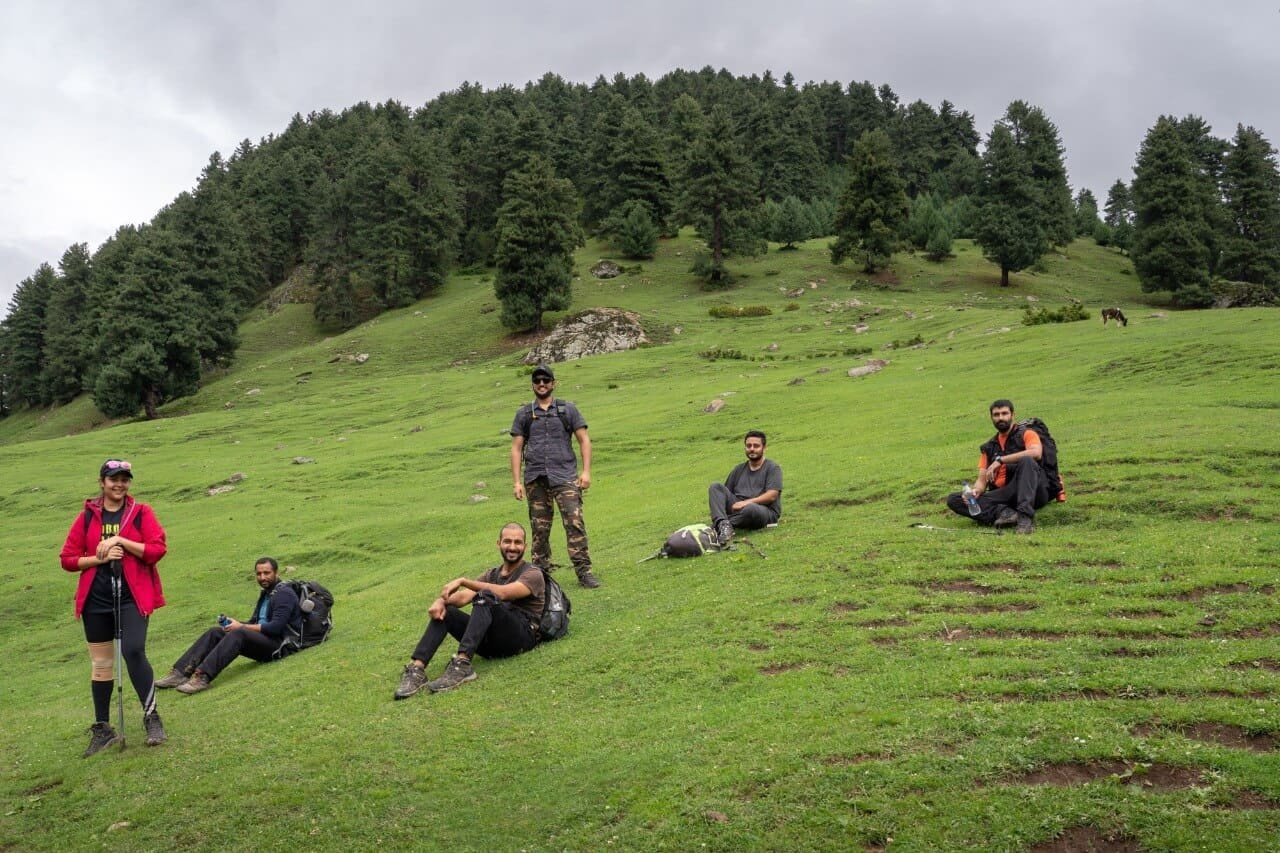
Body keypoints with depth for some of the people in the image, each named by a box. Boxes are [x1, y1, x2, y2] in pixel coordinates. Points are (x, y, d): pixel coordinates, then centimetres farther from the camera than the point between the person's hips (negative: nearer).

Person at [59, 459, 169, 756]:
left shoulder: (141, 513, 1)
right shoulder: (87, 516, 6)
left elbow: (157, 549, -9)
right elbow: (67, 558, 6)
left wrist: (121, 541, -16)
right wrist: (98, 558, -9)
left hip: (132, 596, -3)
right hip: (96, 598, 3)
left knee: (133, 651, -20)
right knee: (101, 663, 11)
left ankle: (151, 717, -6)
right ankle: (102, 729, 23)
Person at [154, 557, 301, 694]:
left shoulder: (284, 593, -8)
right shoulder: (265, 593, 20)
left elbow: (275, 627, -19)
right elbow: (255, 622, 19)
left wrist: (241, 626, -14)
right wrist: (232, 623, 0)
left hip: (280, 644, -9)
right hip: (262, 640, 9)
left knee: (238, 634, -33)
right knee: (215, 632, -5)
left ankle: (202, 678, -43)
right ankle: (180, 673, -16)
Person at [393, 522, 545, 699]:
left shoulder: (533, 574, 2)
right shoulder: (492, 574, 21)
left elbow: (502, 593, -19)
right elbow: (463, 597, 3)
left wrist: (463, 581, -23)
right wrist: (441, 600, -19)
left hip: (522, 636, -6)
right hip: (491, 641, 6)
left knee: (485, 597, -30)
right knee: (443, 611, -12)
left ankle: (462, 665, -43)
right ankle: (416, 669, -28)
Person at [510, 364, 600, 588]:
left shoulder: (567, 409, 10)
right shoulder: (524, 414, 14)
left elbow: (584, 440, 8)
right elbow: (516, 449, 12)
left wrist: (586, 471, -3)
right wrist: (516, 481, 4)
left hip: (565, 476, -2)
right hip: (535, 479, 2)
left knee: (575, 523, -13)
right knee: (539, 528, 5)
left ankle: (584, 571, -10)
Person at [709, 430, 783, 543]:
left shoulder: (772, 468, 6)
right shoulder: (739, 469, 22)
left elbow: (772, 496, -8)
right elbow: (724, 492, 17)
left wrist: (746, 502, -18)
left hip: (765, 511, -5)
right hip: (739, 508, 5)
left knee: (750, 509, -41)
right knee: (715, 487, -16)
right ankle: (723, 524, -39)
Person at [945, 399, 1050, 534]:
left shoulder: (1026, 434, 6)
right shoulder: (988, 448, 19)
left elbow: (1036, 453, -18)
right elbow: (982, 479, 12)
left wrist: (1000, 460, -19)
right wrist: (975, 491, -12)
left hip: (1033, 492, -4)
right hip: (1002, 497, 4)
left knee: (1026, 461, -33)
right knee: (953, 500, -13)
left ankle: (1025, 516, -43)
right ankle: (1004, 513, -32)